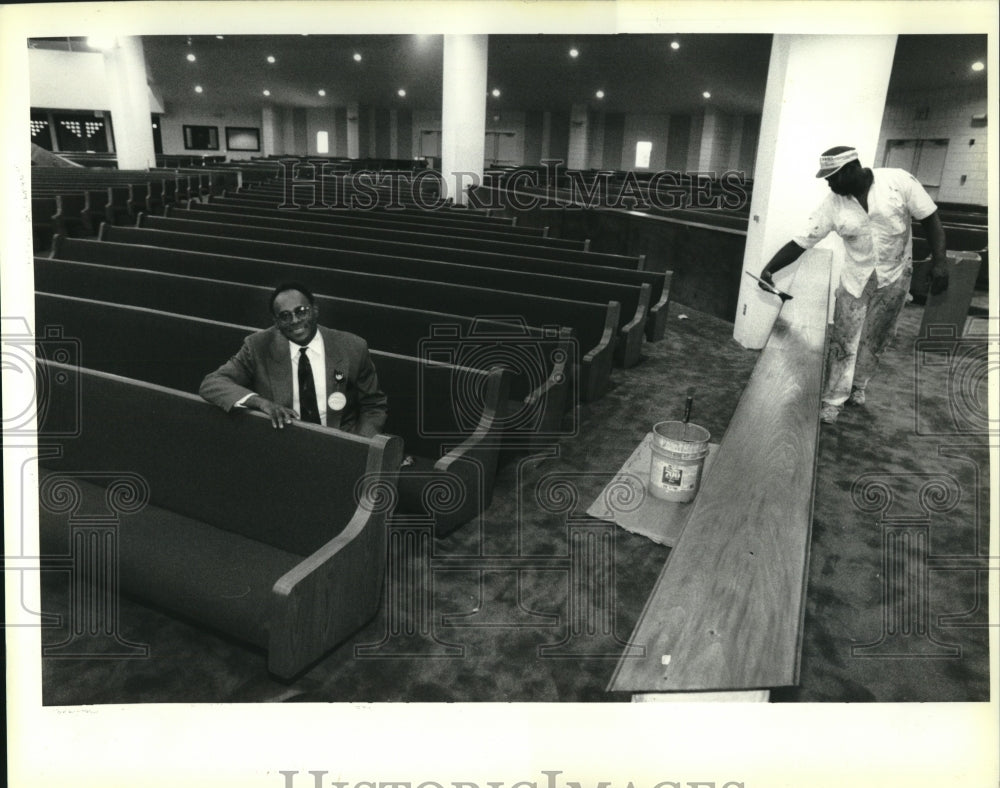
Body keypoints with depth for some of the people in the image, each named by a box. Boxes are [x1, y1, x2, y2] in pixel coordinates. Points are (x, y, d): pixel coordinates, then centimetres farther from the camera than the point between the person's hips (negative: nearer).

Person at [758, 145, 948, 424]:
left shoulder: (899, 181, -16)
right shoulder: (833, 204, -12)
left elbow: (930, 219, -9)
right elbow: (800, 241, -12)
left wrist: (939, 261, -16)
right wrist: (769, 269, -25)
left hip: (894, 277, -1)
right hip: (856, 277, 1)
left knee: (875, 339, 12)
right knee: (843, 340, -1)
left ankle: (858, 386, 33)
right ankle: (832, 401, 9)